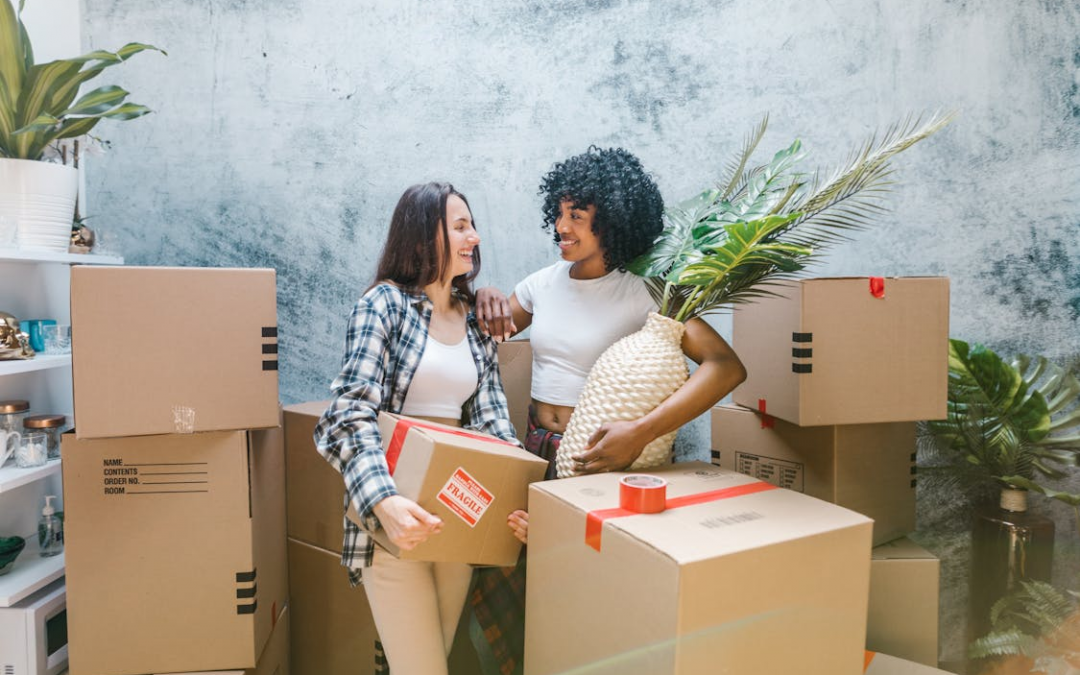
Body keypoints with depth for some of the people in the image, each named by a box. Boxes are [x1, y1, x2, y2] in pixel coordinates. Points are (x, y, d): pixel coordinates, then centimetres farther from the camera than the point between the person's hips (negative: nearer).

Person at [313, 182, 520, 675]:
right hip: (396, 516, -5)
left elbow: (491, 418, 4)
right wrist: (384, 501, -31)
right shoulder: (385, 302, -6)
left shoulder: (476, 320, 10)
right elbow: (353, 413, -16)